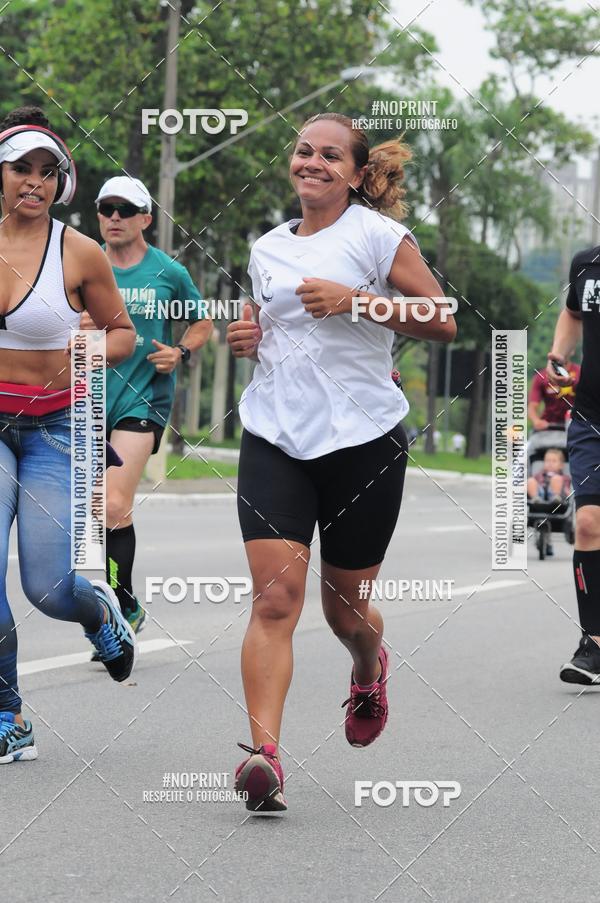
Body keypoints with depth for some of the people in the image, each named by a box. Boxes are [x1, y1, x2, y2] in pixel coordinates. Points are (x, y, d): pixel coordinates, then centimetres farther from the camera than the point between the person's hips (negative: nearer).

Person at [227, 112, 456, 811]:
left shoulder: (375, 234, -2)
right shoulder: (267, 248, 13)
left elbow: (442, 322, -6)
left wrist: (358, 300, -15)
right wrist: (246, 338, 7)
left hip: (363, 440, -3)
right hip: (274, 439, 3)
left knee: (344, 608, 9)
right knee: (276, 596, -15)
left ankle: (370, 668, 46)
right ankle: (264, 752, -22)